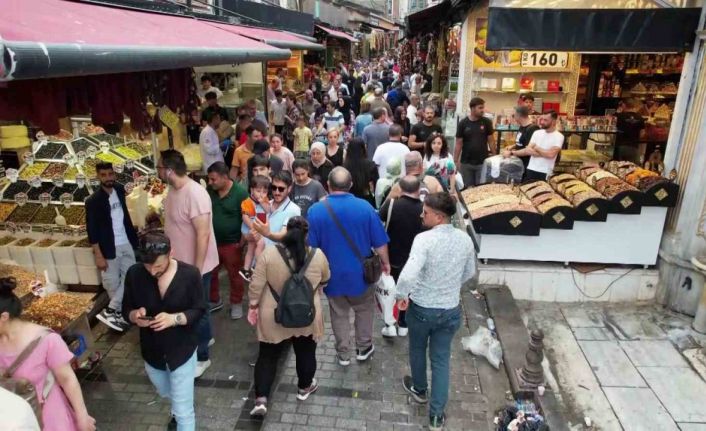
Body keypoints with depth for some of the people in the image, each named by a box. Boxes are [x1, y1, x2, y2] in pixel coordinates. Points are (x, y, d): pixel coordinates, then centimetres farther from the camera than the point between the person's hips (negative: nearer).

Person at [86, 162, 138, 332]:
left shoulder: (119, 190, 2)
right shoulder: (93, 200, -15)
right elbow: (92, 231, -14)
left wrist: (133, 234, 17)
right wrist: (98, 256, -16)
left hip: (126, 243, 6)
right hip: (109, 248, -6)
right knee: (113, 284, 5)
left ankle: (111, 310, 14)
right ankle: (118, 313, 17)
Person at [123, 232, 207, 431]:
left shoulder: (190, 274, -22)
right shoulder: (134, 274, -15)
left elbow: (199, 310, -14)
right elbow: (126, 309, -3)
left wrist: (174, 319, -32)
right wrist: (135, 316, -26)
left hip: (182, 350, -4)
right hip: (151, 351, 4)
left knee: (183, 411, 6)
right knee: (165, 393, 33)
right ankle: (179, 409, 66)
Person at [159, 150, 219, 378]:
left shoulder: (195, 194, -28)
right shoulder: (173, 190, 1)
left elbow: (203, 234, -27)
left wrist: (197, 270, -24)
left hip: (196, 265, -9)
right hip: (180, 262, 9)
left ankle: (201, 357, 24)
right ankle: (205, 337, 47)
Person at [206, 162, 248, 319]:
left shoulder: (240, 192, -16)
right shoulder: (209, 190, -4)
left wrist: (242, 241, -12)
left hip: (232, 243, -4)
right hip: (211, 241, 5)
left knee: (234, 275, 11)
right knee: (209, 274, 16)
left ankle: (236, 303, 31)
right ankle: (214, 301, 38)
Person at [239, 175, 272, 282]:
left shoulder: (265, 201, 0)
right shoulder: (247, 202, -20)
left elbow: (269, 212, -11)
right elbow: (245, 218, -24)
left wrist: (262, 202, -20)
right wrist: (254, 229, -28)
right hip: (250, 230, -7)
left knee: (251, 249, 19)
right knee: (261, 242, -26)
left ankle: (246, 270, 34)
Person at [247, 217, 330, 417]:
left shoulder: (269, 253, -13)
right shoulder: (318, 255, -9)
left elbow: (256, 285, -10)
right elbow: (325, 280, 8)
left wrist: (253, 306, 3)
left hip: (273, 317, 0)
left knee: (268, 356, 13)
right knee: (305, 353, 20)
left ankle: (260, 400, 9)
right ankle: (305, 388, 37)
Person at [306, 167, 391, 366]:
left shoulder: (315, 210, -13)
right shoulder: (364, 207, -14)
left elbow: (310, 247, -7)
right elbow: (379, 242, -8)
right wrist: (385, 263, 10)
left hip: (332, 274, 0)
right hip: (360, 272, 0)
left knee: (339, 314, 19)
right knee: (364, 309, 23)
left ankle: (343, 353, 31)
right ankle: (363, 347, 35)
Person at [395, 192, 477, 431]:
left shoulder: (424, 239, -26)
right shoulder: (465, 239, -7)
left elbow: (408, 275, -37)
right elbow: (470, 272, 8)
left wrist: (401, 295, -19)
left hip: (421, 308, -3)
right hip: (451, 310, 4)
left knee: (417, 350, 25)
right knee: (441, 360, 17)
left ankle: (419, 389, 49)